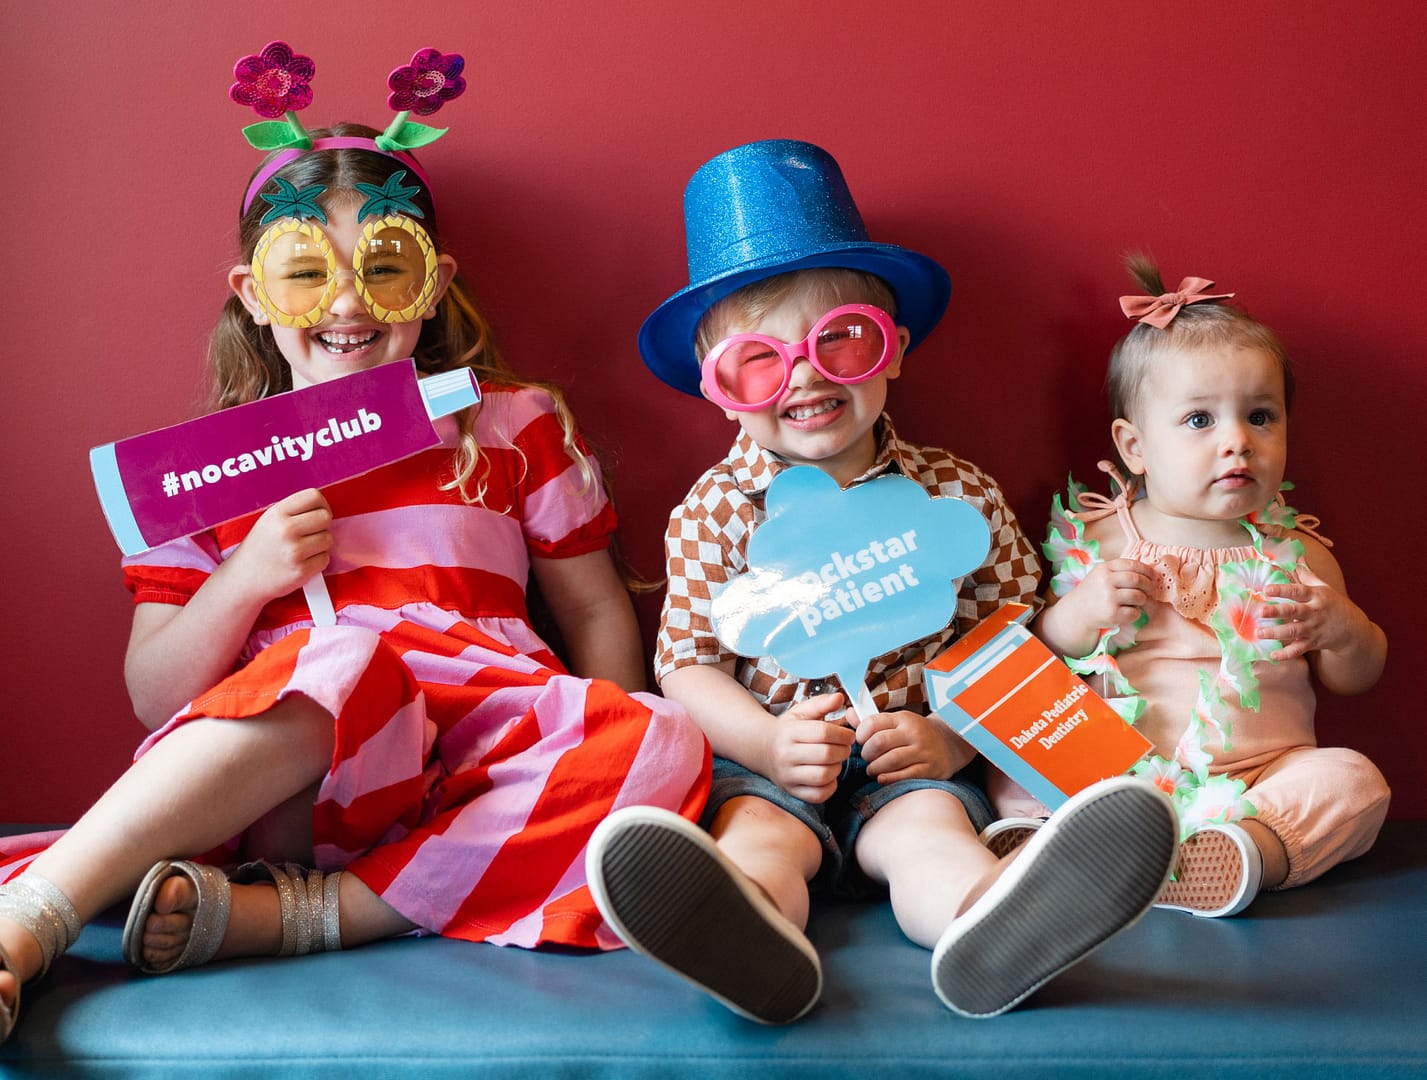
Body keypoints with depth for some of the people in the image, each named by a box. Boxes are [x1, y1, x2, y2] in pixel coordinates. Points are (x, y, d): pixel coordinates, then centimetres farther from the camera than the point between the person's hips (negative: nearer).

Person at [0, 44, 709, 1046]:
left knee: (665, 744, -30)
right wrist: (244, 581, -8)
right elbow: (154, 699, 11)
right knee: (344, 658, -37)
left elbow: (598, 611, 17)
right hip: (273, 795, -2)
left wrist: (595, 765, -1)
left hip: (476, 773, 2)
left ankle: (283, 915, -30)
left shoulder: (517, 426, 17)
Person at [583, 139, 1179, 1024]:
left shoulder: (960, 498, 3)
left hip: (912, 765, 0)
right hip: (766, 764, 0)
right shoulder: (713, 511, 2)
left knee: (928, 826, -29)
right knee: (759, 830, -30)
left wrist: (950, 738, -12)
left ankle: (988, 925, -62)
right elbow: (688, 663, 1)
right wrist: (771, 743, -17)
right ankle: (747, 936, -62)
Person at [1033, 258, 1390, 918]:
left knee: (1355, 779, -23)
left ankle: (1250, 848, -41)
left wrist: (1343, 630, -8)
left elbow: (1356, 680, 14)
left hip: (1267, 776, 1)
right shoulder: (1098, 541, 2)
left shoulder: (1295, 552, 7)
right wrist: (1075, 615, -15)